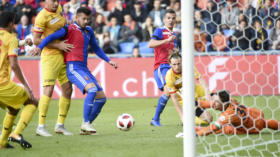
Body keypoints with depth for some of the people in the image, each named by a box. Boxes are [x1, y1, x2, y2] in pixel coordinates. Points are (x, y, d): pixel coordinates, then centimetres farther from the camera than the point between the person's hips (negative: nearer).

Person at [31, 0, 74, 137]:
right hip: (50, 57, -8)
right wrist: (58, 45, -17)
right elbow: (36, 40, -17)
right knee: (48, 90, -14)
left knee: (67, 90, 6)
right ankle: (41, 127, -11)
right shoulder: (42, 16, -16)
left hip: (63, 56, 8)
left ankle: (60, 125, 14)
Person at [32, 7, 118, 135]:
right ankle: (85, 123, -20)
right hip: (73, 68, -8)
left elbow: (96, 48, 31)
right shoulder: (69, 29, -3)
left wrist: (108, 61, 23)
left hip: (84, 69, 8)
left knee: (101, 98, 2)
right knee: (92, 89, -29)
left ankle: (85, 128, 9)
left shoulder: (89, 31, 19)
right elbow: (51, 37, -14)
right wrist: (39, 47, -30)